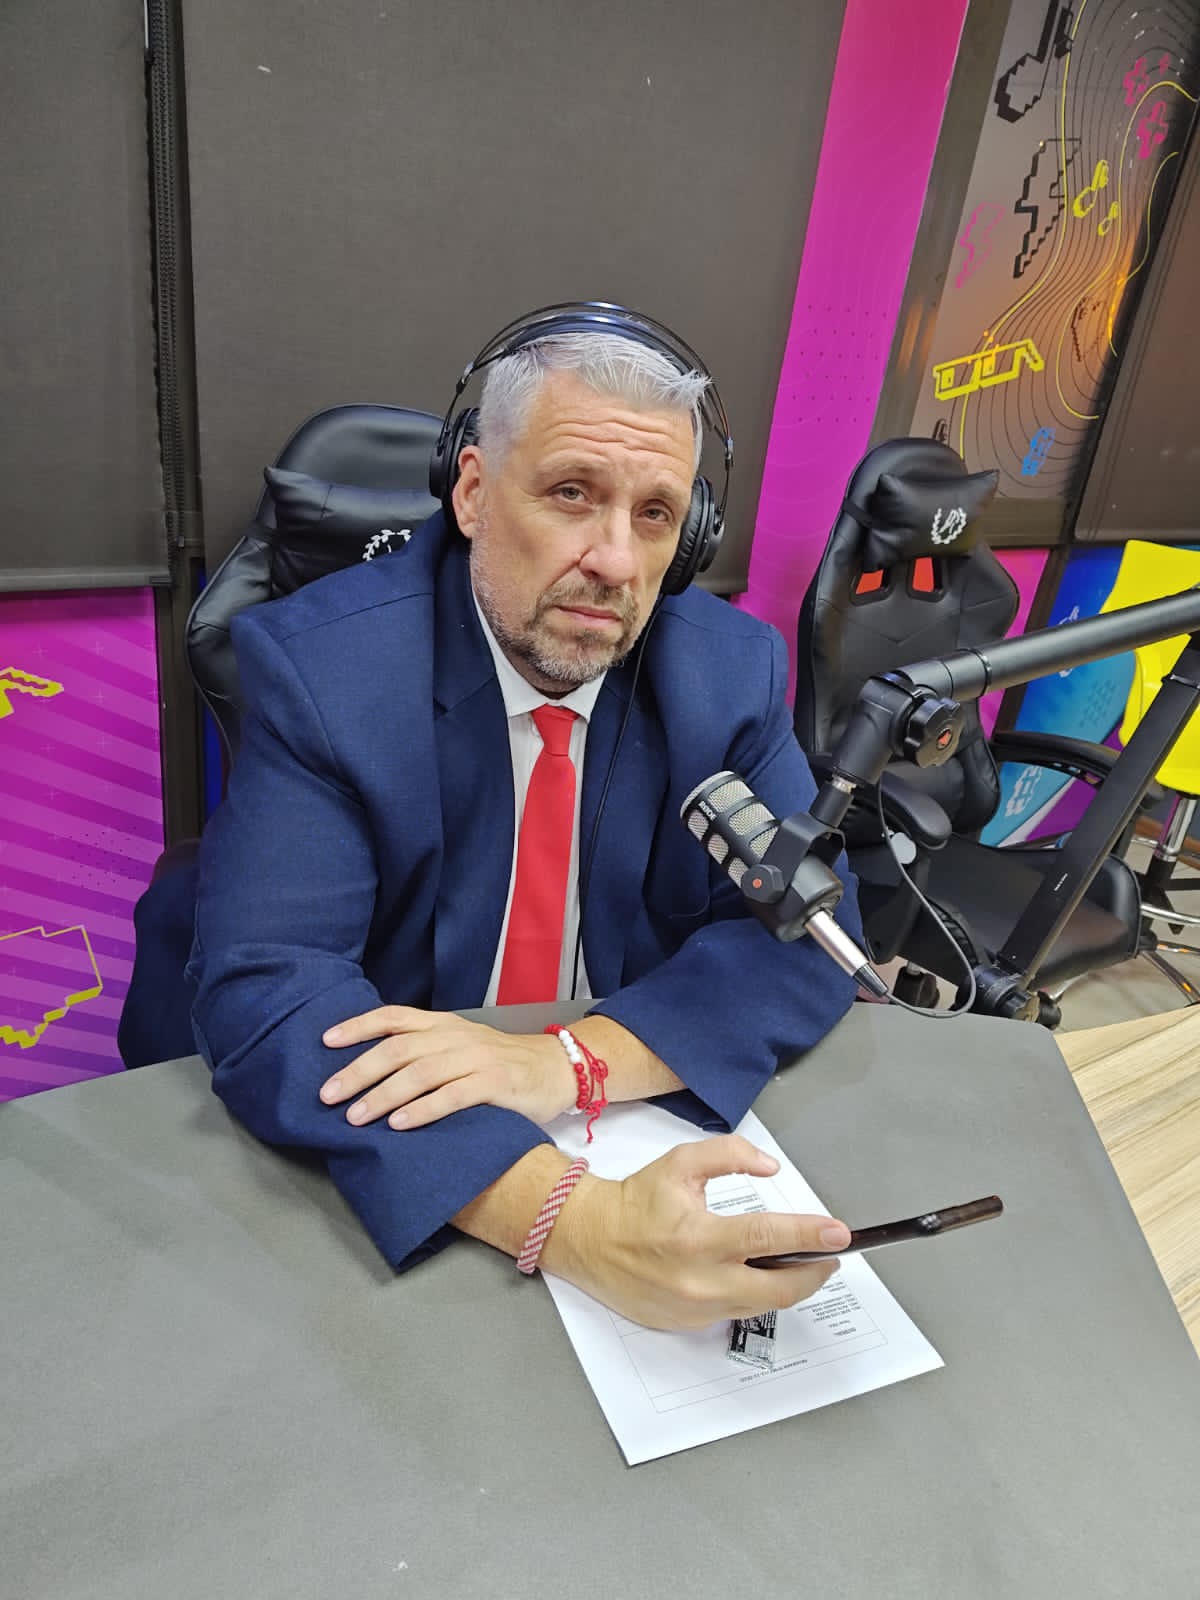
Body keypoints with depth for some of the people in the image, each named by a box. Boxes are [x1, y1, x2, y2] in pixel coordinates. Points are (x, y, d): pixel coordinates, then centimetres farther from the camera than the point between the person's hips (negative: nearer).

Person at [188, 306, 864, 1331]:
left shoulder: (732, 666, -6)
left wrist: (569, 1060, -24)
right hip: (393, 1168, -2)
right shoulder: (317, 664, -15)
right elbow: (265, 997, -23)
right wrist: (576, 1219, -34)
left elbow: (807, 939, -8)